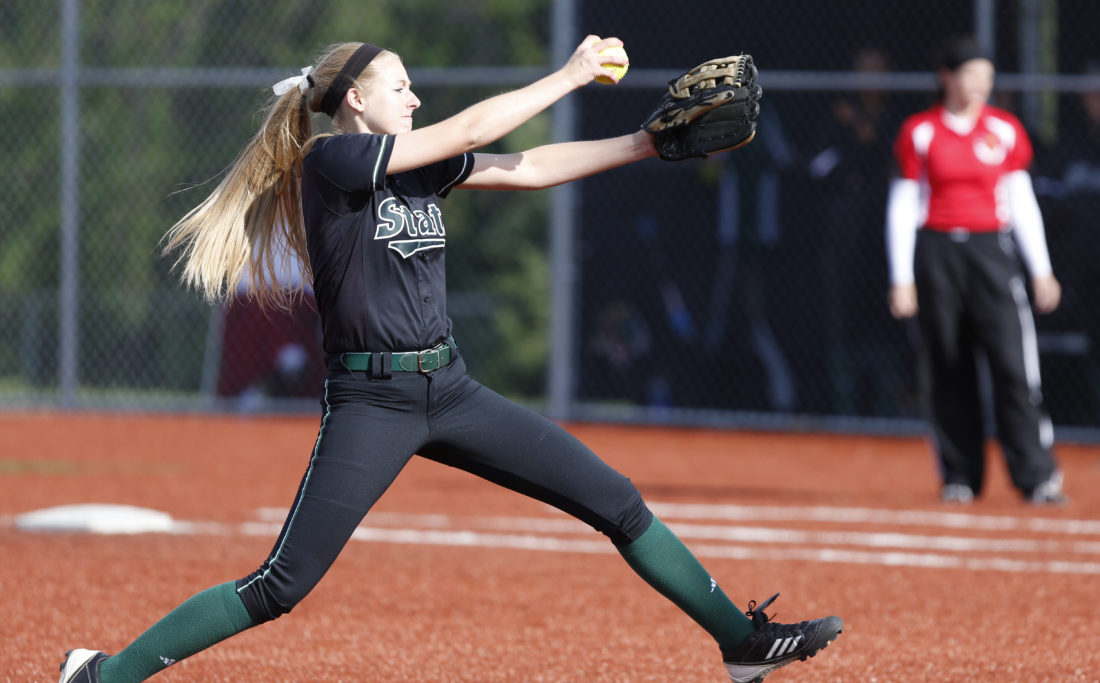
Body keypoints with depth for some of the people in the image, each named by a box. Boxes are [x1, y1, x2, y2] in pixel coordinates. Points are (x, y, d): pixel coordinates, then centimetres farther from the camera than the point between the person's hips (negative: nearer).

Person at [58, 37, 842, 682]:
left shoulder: (418, 167, 11)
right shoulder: (331, 159, -10)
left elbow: (527, 169, 10)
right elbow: (467, 131, -13)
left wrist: (648, 143, 3)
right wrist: (568, 76, -6)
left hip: (450, 392, 8)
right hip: (371, 402, -7)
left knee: (619, 504, 5)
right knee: (279, 589, -11)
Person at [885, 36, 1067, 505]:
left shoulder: (1005, 130, 6)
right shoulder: (920, 132, 2)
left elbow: (1022, 202, 10)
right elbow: (902, 207, 3)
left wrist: (1041, 270, 7)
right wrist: (902, 278, -2)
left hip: (993, 251, 0)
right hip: (937, 251, 0)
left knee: (1014, 364, -10)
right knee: (947, 369, 2)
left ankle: (1037, 476, -9)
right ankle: (959, 476, 12)